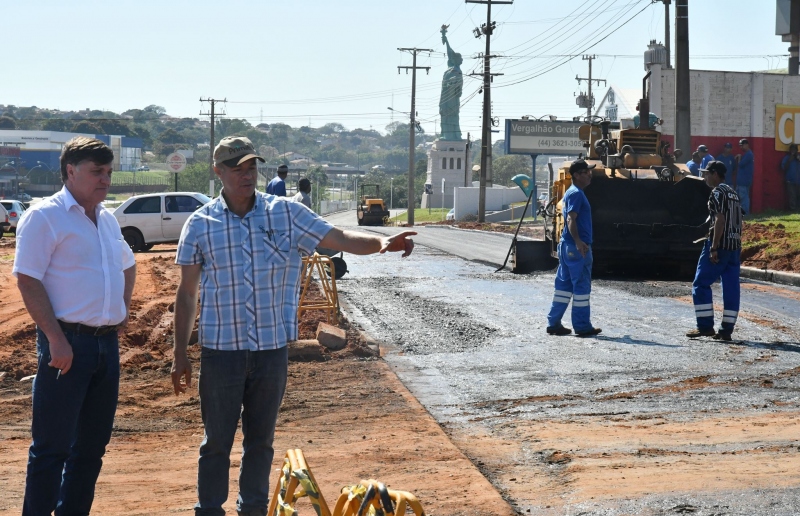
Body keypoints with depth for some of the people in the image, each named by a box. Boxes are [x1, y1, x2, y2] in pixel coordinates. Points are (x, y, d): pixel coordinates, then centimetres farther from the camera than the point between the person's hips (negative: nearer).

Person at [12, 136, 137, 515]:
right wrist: (56, 339, -20)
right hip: (68, 343, -8)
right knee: (52, 447, -4)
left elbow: (127, 264, 32)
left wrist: (123, 309, 17)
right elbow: (27, 280, -15)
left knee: (91, 445, 13)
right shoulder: (45, 217, -8)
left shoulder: (107, 219, 14)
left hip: (107, 343, 8)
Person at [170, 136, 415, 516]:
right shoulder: (200, 224, -2)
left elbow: (342, 239, -5)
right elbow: (187, 294, 3)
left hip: (272, 349, 1)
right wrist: (180, 355, 3)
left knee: (261, 440, 13)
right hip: (221, 351, -1)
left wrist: (382, 243, -25)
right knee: (217, 442, 6)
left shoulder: (286, 214, -1)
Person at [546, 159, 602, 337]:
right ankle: (582, 326, 1)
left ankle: (554, 323, 13)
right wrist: (578, 241, -34)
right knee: (581, 286, -3)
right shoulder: (576, 194, -13)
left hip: (567, 246, 10)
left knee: (564, 284, 11)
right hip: (577, 248, -10)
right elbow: (571, 219, -24)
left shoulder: (571, 192, 18)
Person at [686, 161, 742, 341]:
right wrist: (737, 246, 19)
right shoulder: (733, 193, 18)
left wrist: (714, 247, -19)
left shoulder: (717, 192, -9)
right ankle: (726, 330, 6)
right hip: (734, 246, 9)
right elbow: (738, 222, 17)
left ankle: (705, 326, -5)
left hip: (719, 245, -9)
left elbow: (720, 220, -18)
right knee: (731, 288, 5)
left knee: (701, 284, -2)